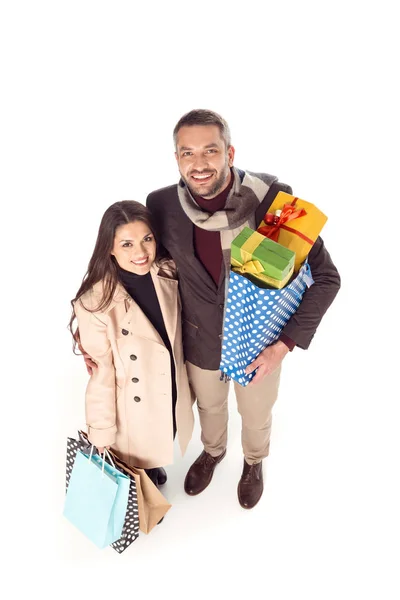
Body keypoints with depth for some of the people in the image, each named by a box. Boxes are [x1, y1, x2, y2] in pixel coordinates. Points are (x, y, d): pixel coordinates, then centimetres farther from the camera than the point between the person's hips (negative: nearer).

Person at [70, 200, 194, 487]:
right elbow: (101, 372, -21)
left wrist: (189, 380, 9)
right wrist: (102, 430, -12)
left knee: (158, 448, 34)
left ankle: (153, 468, 66)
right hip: (133, 407, -4)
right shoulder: (95, 303, -30)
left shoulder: (168, 274, -15)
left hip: (172, 394, 5)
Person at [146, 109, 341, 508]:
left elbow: (326, 276, -20)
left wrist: (284, 345, -24)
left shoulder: (272, 198, -27)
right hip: (200, 342, 2)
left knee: (256, 415, 27)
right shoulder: (161, 205, -19)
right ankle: (212, 451, 66)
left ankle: (254, 462, 62)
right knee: (208, 407, 30)